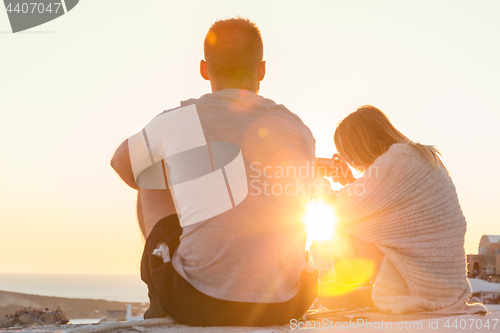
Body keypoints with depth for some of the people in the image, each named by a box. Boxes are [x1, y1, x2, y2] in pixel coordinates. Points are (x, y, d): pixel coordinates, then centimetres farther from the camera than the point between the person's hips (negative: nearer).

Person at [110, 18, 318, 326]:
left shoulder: (176, 122, -2)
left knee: (150, 179, 20)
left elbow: (122, 164, 20)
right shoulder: (300, 130, 6)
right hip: (283, 306, 3)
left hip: (198, 305, -2)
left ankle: (161, 301, 36)